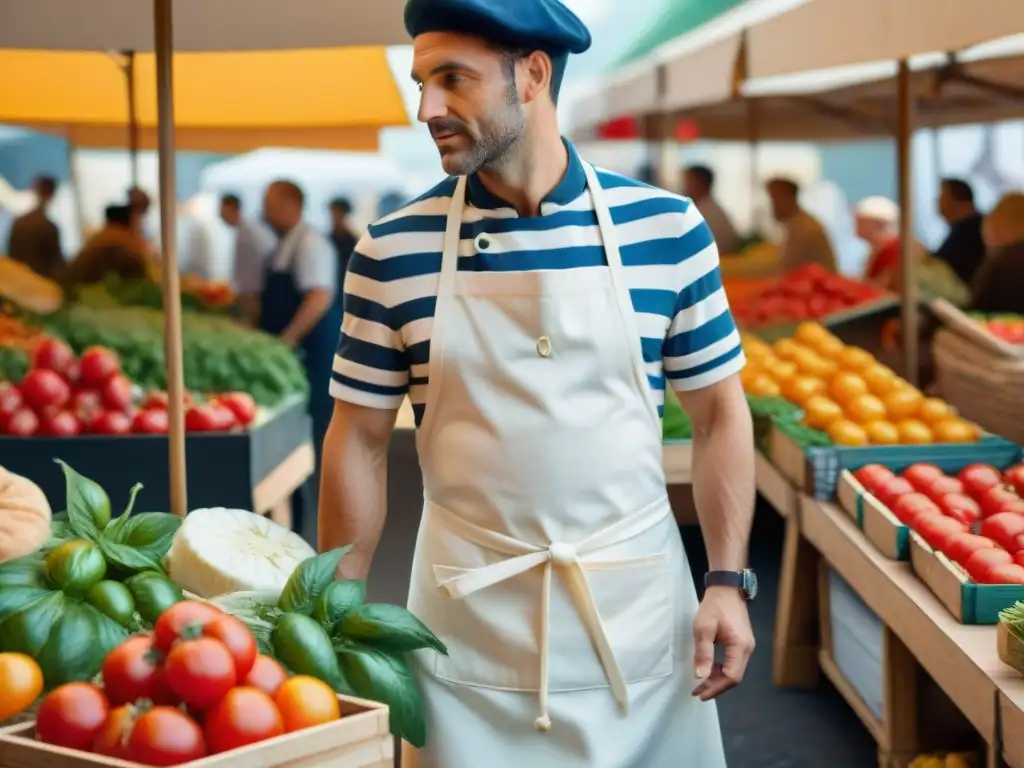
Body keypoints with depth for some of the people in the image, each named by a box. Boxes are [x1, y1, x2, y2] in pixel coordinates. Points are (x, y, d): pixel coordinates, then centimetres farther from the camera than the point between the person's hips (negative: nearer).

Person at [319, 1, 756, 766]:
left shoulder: (666, 228, -4)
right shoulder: (394, 252, -4)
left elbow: (719, 412, 3)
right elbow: (359, 442, 2)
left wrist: (728, 581, -4)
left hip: (636, 604, 1)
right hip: (467, 618, 0)